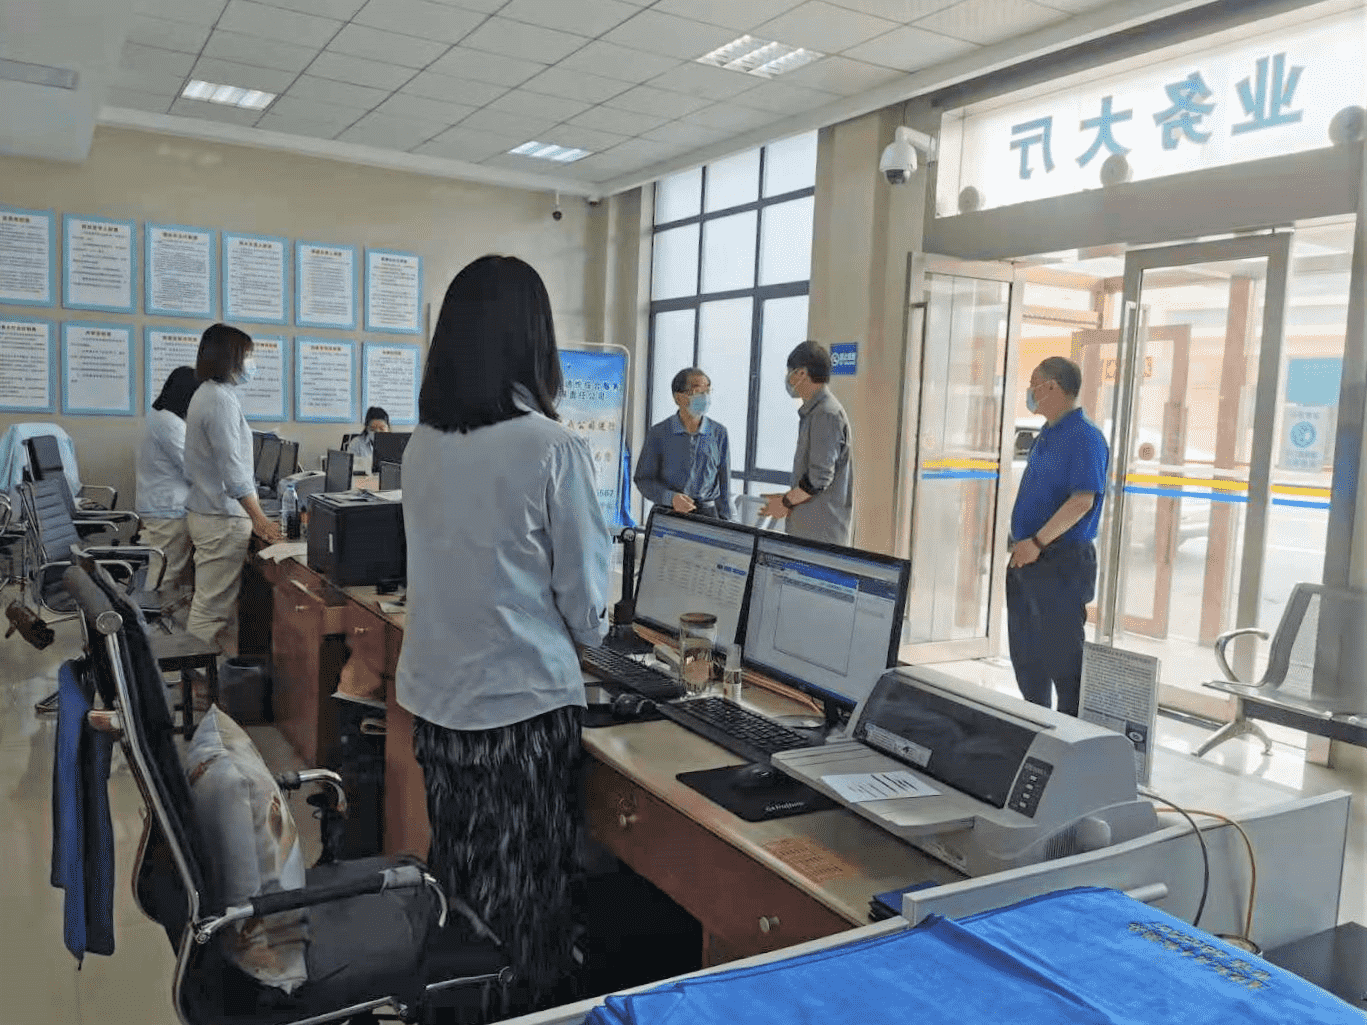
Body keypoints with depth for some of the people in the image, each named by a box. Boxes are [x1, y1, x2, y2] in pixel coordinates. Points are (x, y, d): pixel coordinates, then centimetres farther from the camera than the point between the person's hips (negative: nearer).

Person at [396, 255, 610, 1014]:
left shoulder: (422, 446, -1)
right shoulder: (553, 449, -17)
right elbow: (585, 598, -10)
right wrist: (590, 633, 13)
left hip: (434, 695, 6)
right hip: (521, 702, -5)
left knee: (456, 877, 20)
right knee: (521, 890, 11)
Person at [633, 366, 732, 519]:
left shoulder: (719, 433, 7)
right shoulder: (658, 434, 1)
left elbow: (724, 483, 11)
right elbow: (643, 479, 4)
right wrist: (671, 498, -13)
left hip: (707, 513, 1)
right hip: (667, 513, -1)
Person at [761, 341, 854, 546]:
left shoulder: (826, 414, -15)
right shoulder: (813, 411, 17)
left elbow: (819, 477, -20)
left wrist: (785, 502, -9)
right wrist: (786, 499, 16)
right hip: (808, 528, 9)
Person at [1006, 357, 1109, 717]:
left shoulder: (1084, 437, -15)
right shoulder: (1046, 436, 15)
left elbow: (1082, 501, -23)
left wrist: (1037, 542, -23)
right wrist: (1023, 544, 15)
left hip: (1062, 562, -10)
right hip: (1026, 559, 10)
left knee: (1061, 654, -4)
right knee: (1025, 653, 16)